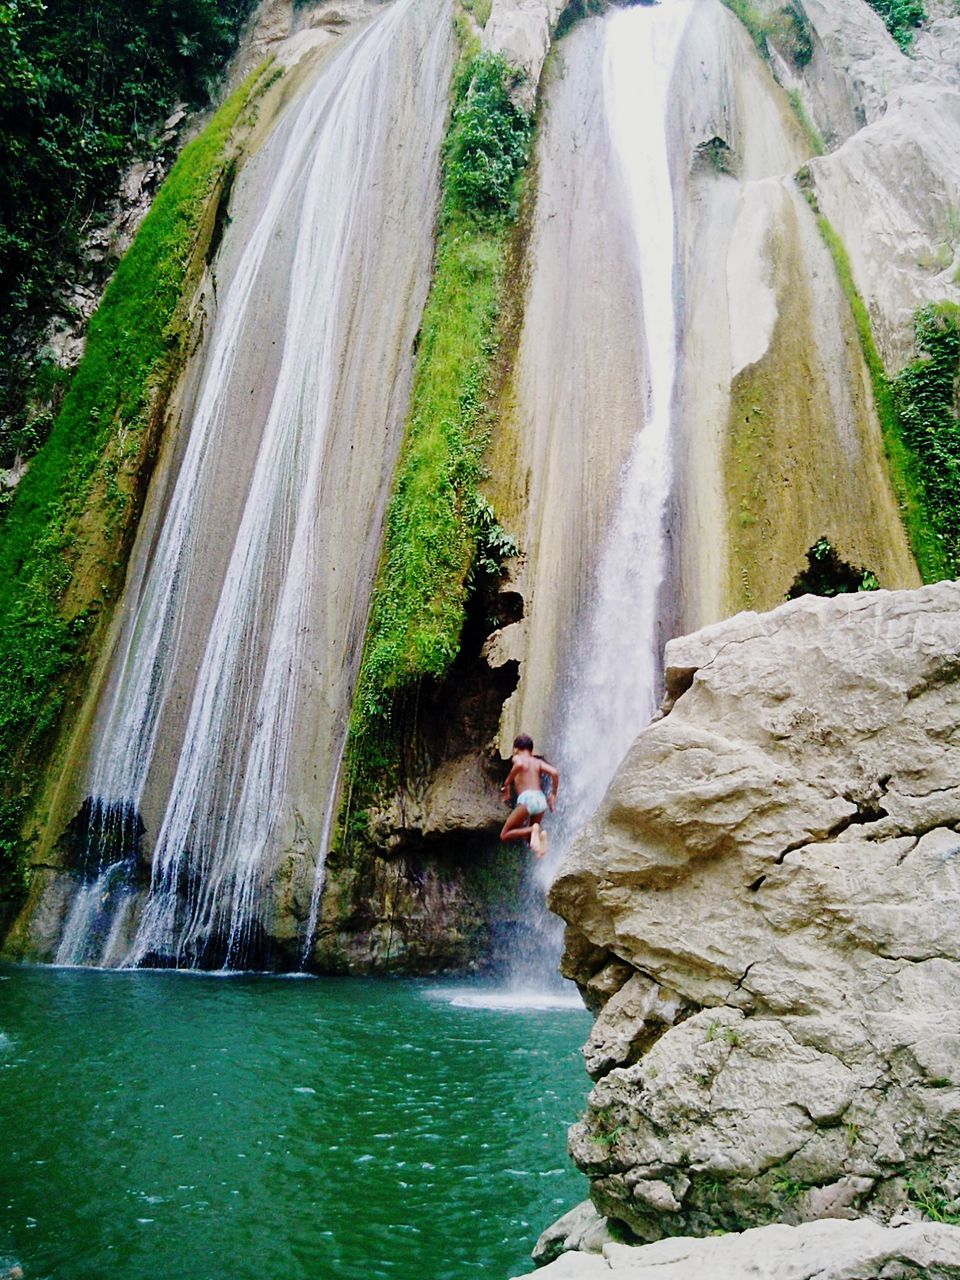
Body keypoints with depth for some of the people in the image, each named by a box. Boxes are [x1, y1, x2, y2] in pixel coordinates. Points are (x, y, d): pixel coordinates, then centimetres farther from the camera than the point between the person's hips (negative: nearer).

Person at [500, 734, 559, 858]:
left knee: (504, 835, 6)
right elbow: (555, 772, 6)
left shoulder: (518, 758, 9)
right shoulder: (538, 762, 21)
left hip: (526, 798, -6)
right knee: (528, 837, 23)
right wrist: (553, 795, 15)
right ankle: (540, 832, -13)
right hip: (541, 799, 6)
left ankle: (533, 830, -20)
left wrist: (506, 784, -7)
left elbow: (520, 764, -16)